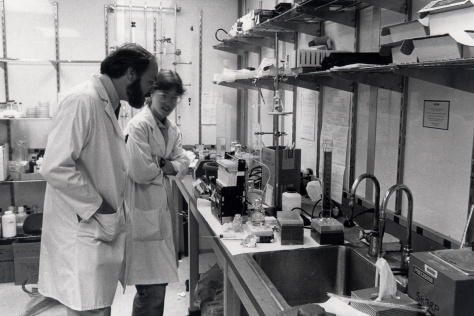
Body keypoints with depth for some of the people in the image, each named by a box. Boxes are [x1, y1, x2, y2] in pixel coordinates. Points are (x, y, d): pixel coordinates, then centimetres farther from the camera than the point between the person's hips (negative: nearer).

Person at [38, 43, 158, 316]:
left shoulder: (108, 106, 14)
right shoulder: (83, 101, -17)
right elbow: (56, 167, -24)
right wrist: (98, 207, -16)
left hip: (102, 231, 9)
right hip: (83, 235, -9)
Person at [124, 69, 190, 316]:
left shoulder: (172, 129, 12)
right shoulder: (139, 125, -15)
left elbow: (183, 163, 7)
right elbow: (141, 172, -22)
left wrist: (160, 167, -12)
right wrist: (166, 167, -4)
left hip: (163, 208, 9)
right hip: (143, 211, -8)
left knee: (160, 283, 16)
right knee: (152, 289, -3)